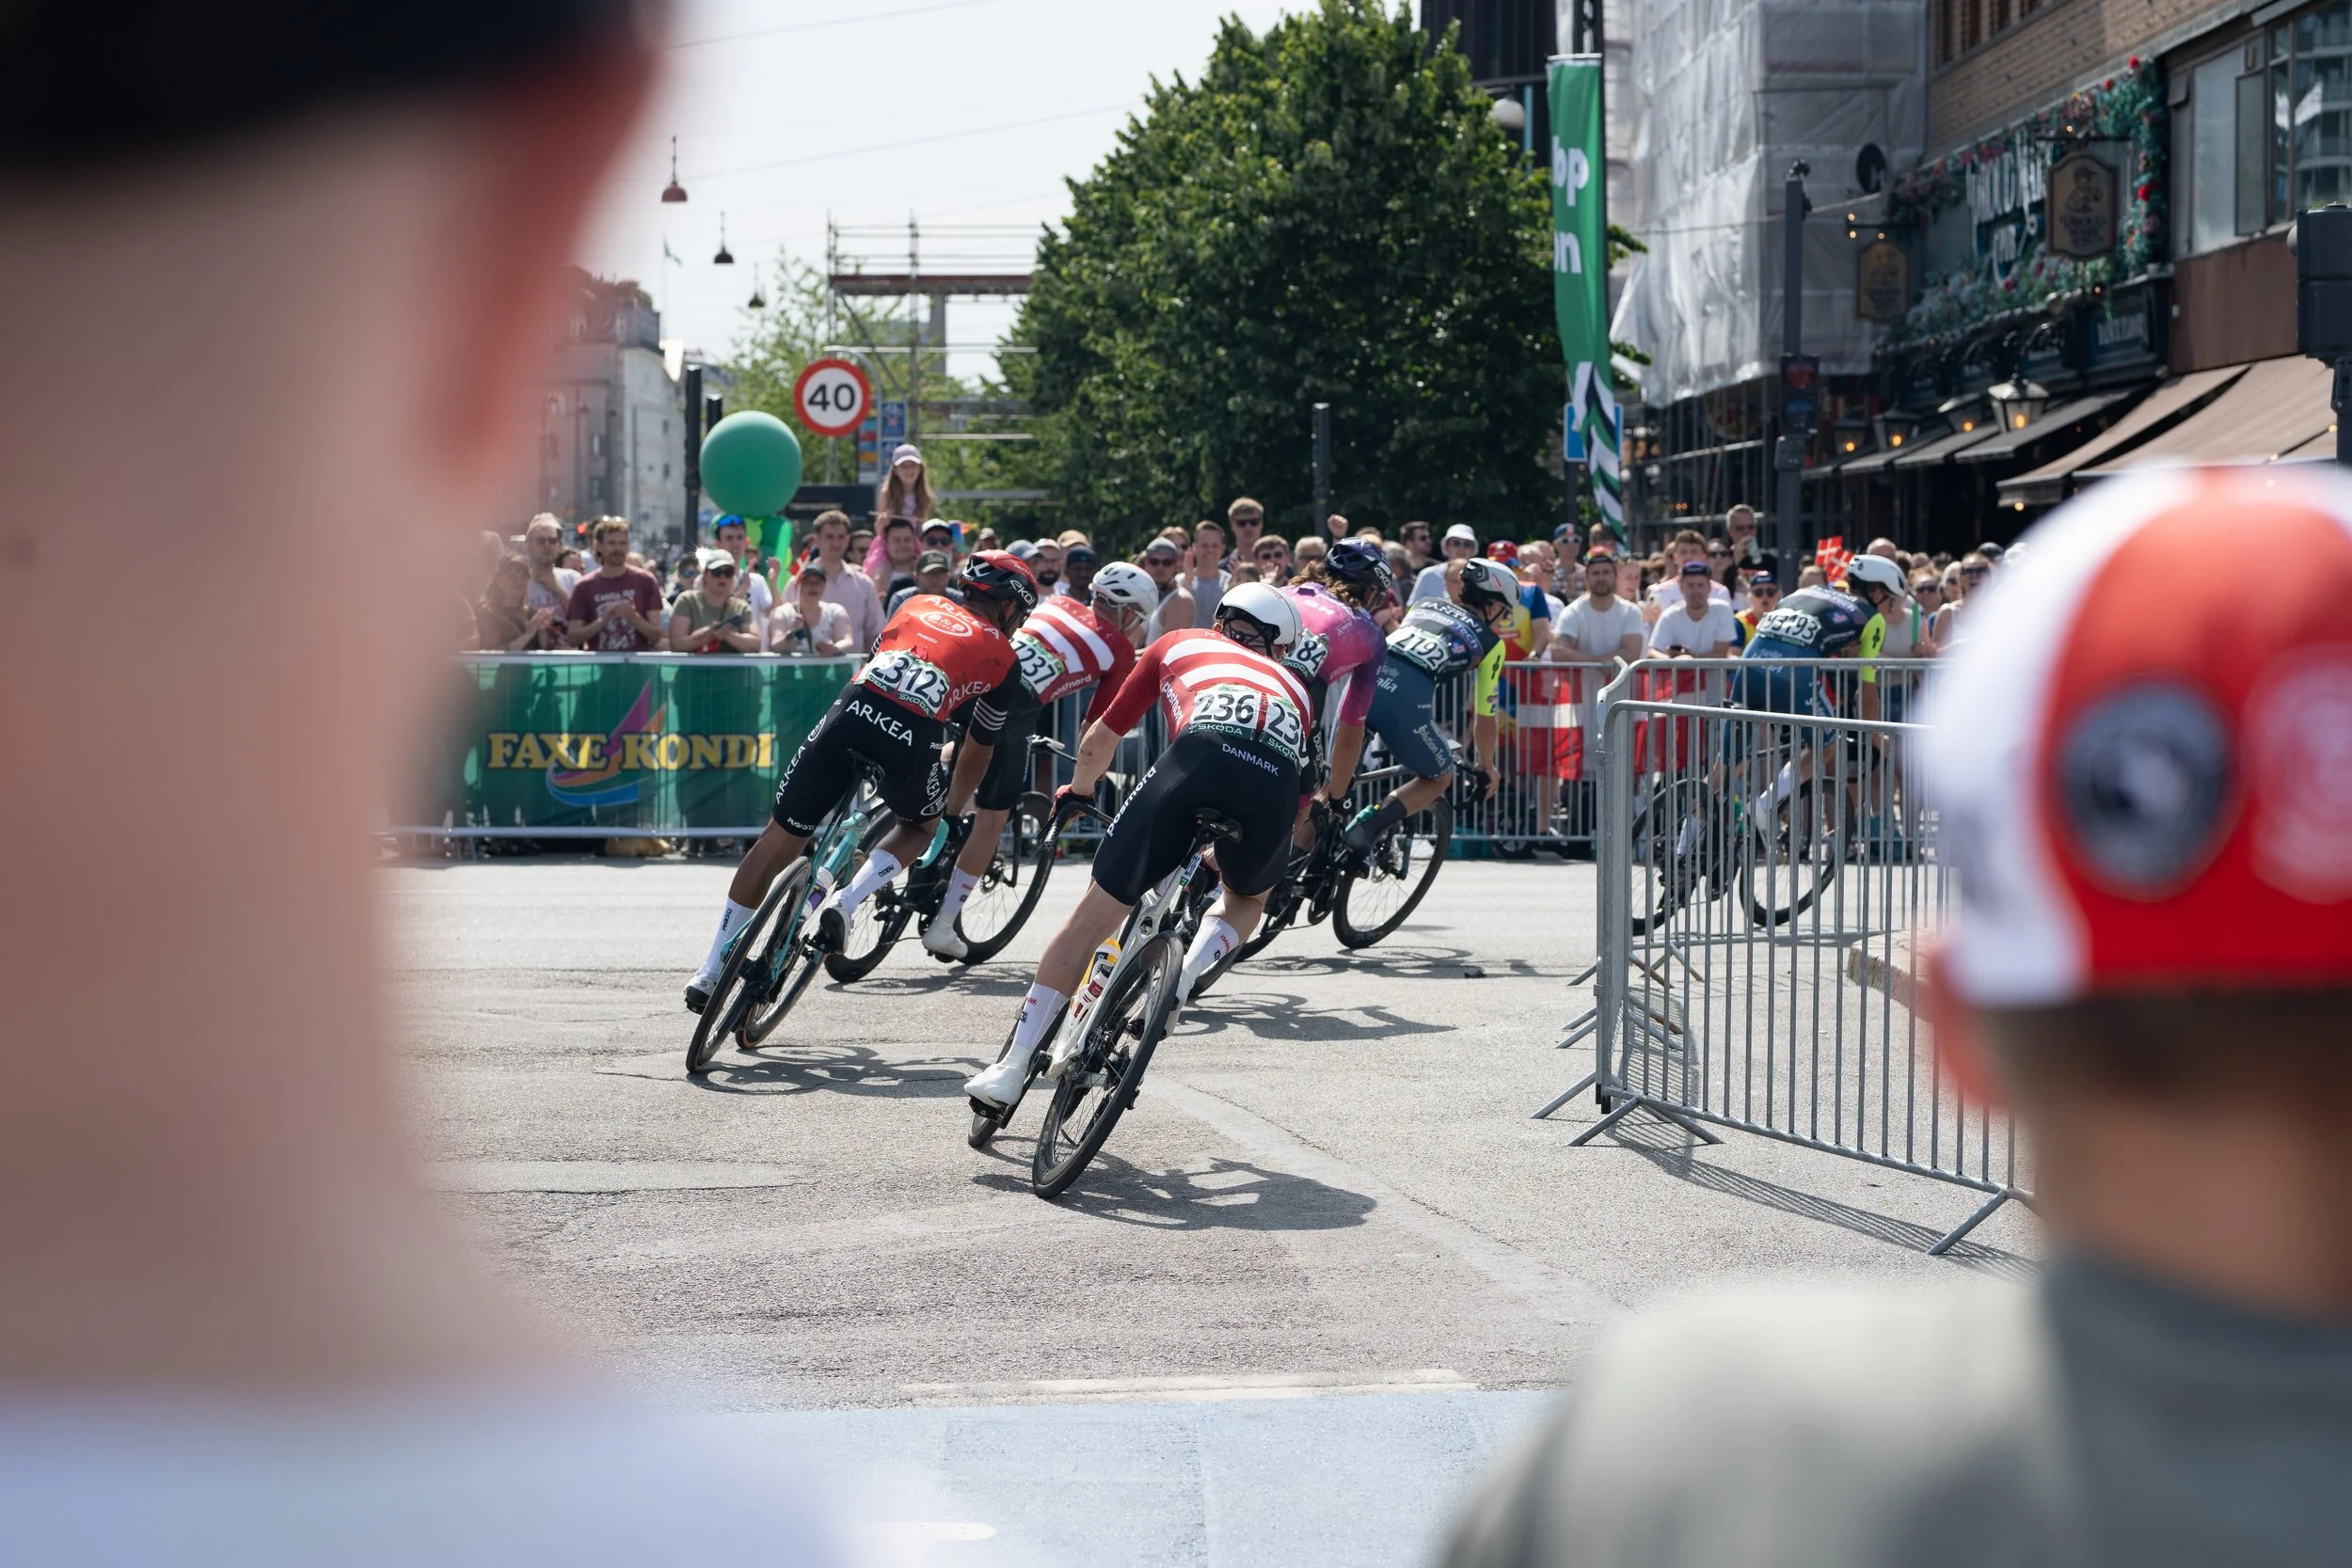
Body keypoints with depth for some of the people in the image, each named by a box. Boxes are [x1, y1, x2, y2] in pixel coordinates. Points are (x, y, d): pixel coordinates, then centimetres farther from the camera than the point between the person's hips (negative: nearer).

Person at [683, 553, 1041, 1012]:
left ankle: (711, 973, 14)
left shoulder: (920, 606, 32)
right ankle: (845, 902, 5)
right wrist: (955, 815, 48)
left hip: (849, 714, 2)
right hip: (912, 737, -2)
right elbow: (978, 751, 31)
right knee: (922, 825, 30)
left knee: (778, 842, 12)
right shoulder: (1003, 657, 24)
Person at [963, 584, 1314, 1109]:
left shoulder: (1181, 643, 35)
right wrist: (1226, 854, 56)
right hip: (1275, 785, 2)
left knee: (1095, 913, 9)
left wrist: (1078, 790, 60)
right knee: (1247, 899, 34)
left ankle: (1012, 1069, 9)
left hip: (1197, 758, -2)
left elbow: (1099, 742, 39)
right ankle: (1181, 983, 5)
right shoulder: (1292, 686, 39)